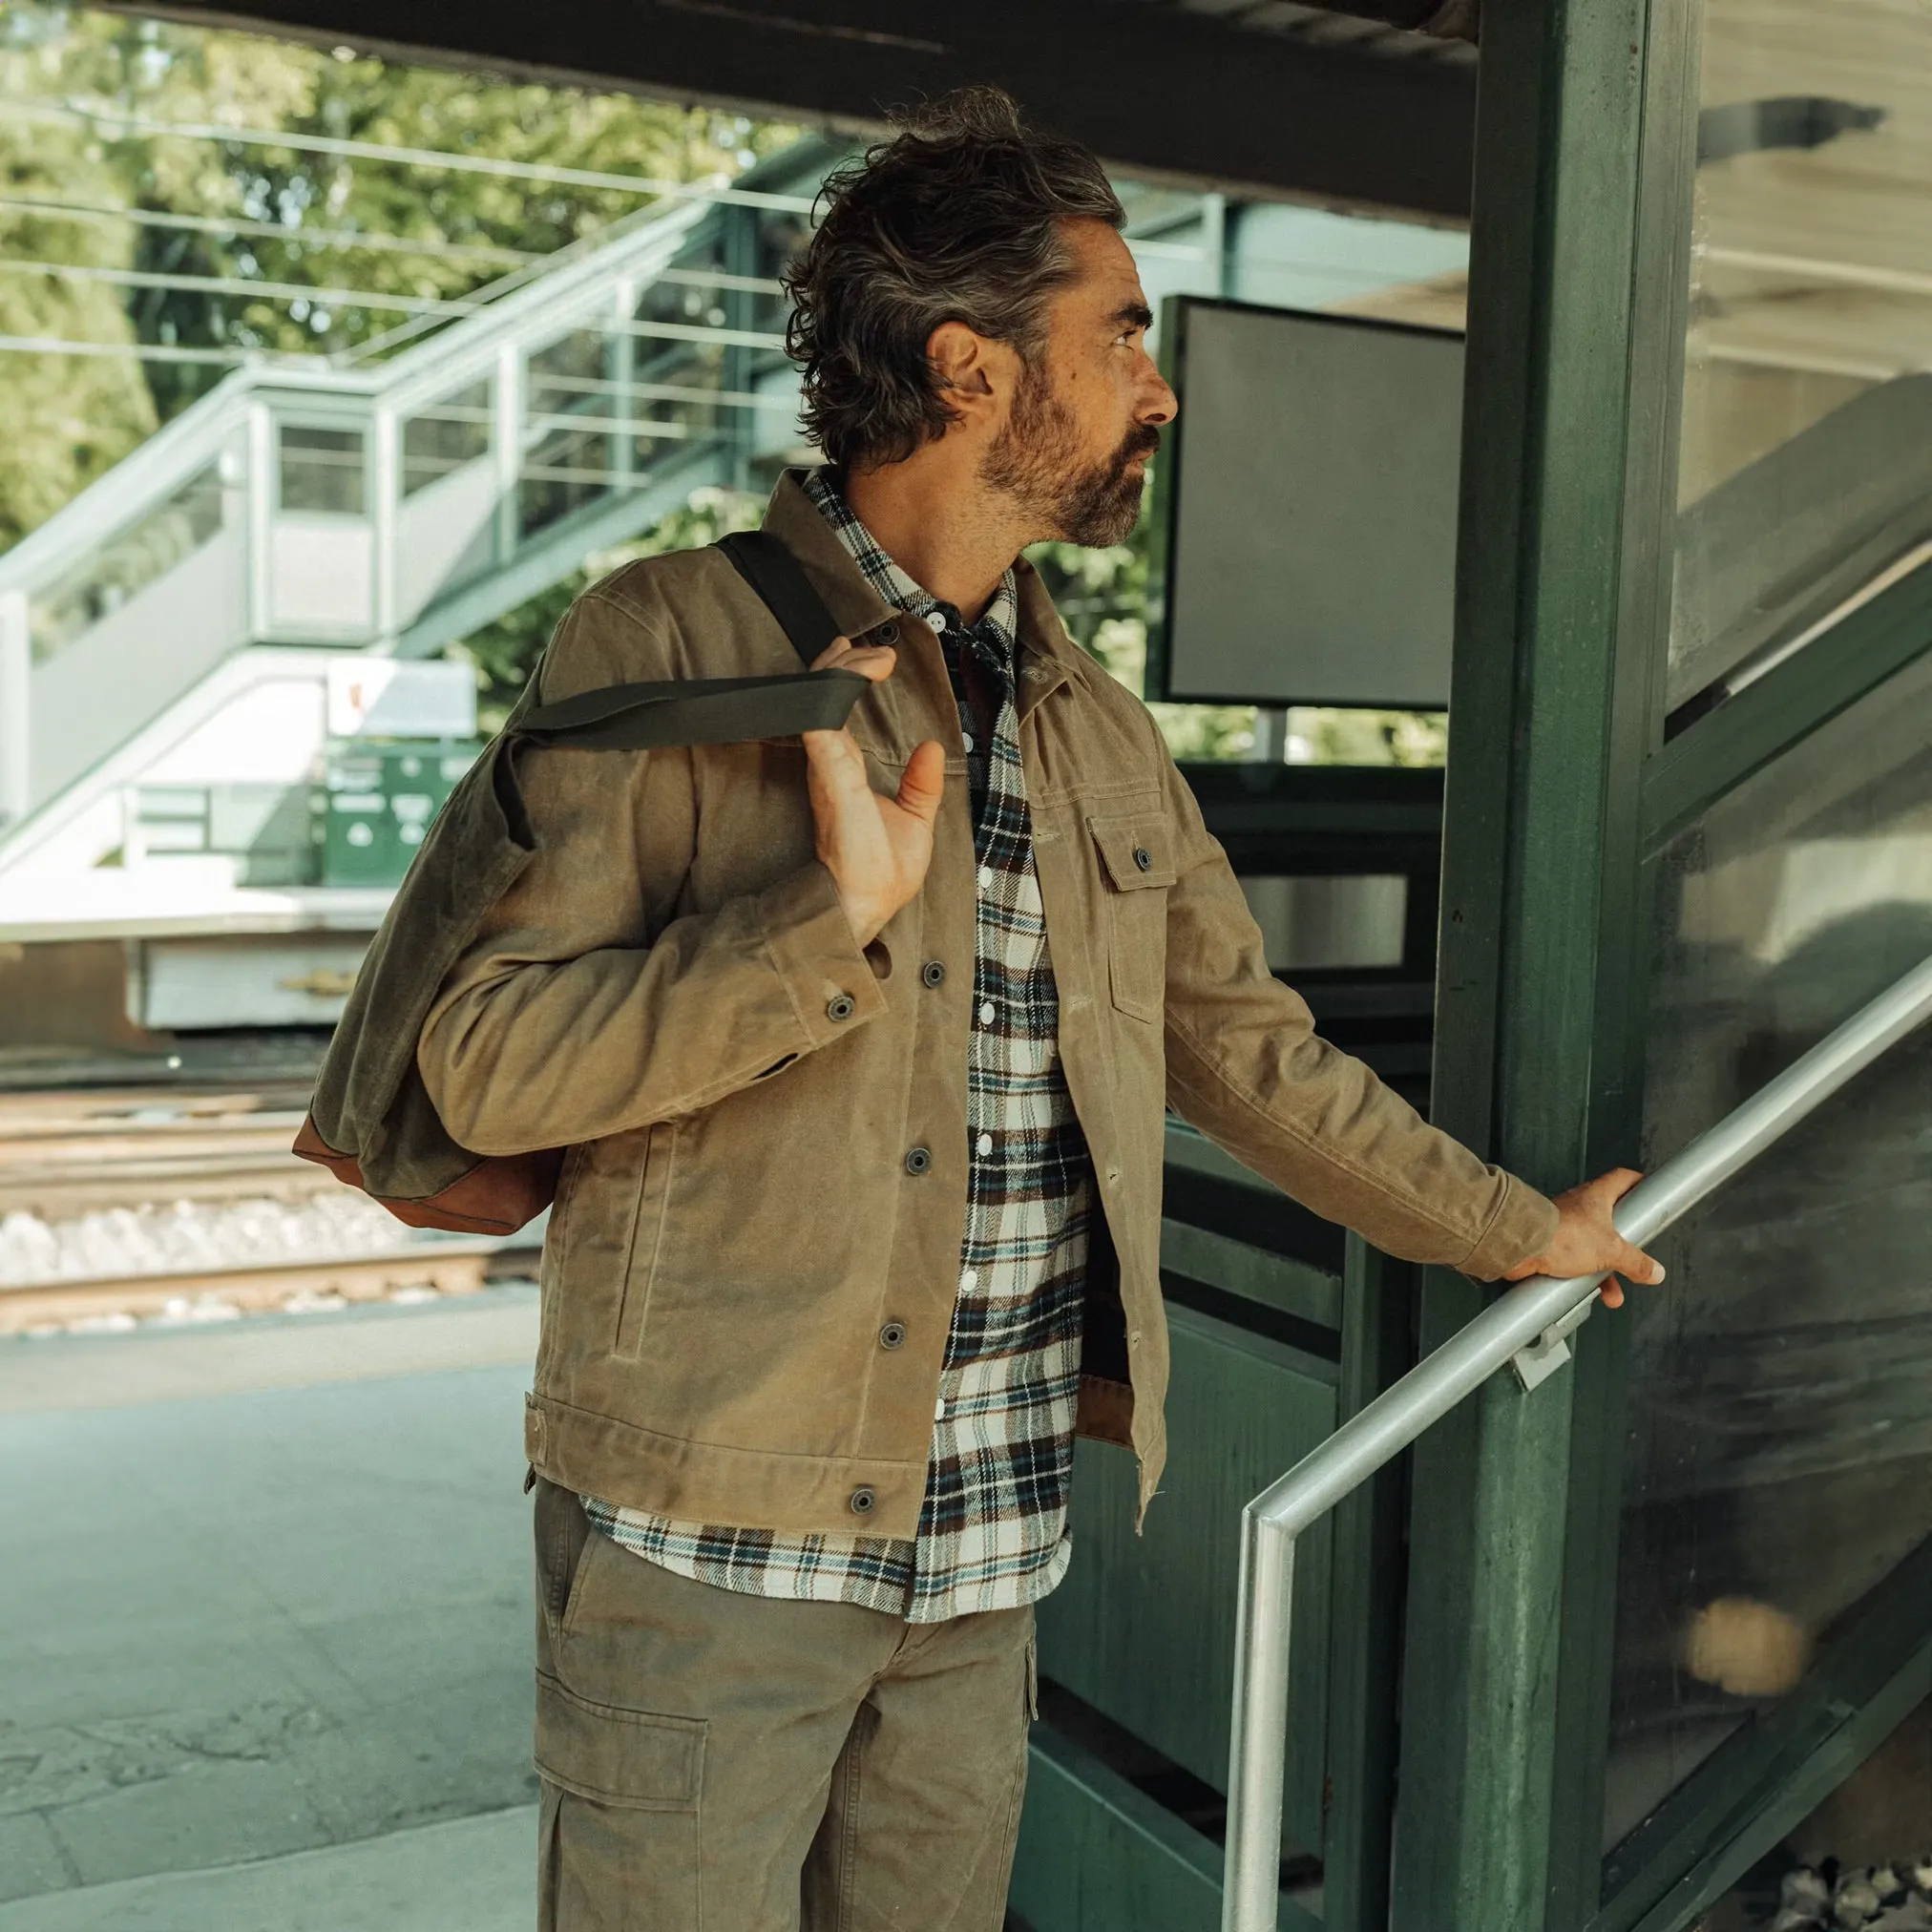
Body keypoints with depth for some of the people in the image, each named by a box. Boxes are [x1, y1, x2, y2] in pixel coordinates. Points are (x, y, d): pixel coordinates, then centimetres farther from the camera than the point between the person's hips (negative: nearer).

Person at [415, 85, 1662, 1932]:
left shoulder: (1099, 728, 11)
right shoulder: (672, 642, -8)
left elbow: (1244, 1042, 19)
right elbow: (489, 1059, -14)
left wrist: (1513, 1227, 26)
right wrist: (829, 921, -24)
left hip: (987, 1557, 6)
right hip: (712, 1535, -5)